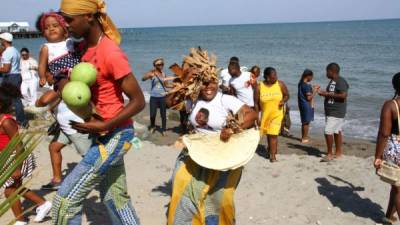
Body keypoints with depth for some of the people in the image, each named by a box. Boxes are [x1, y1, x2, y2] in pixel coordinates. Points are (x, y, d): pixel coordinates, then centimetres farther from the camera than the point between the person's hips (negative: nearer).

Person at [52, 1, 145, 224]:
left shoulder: (111, 54, -22)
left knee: (66, 199, -2)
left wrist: (103, 126, -24)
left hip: (114, 135, -9)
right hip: (104, 134, 9)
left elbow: (139, 101, -20)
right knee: (115, 197, 20)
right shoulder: (86, 47, 4)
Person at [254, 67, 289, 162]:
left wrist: (283, 101, -16)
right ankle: (272, 149, 40)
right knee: (268, 134, 17)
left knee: (273, 135, -11)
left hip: (277, 114, -1)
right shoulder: (259, 87, -9)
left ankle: (272, 155, -4)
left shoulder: (280, 84, -7)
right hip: (265, 115, 2)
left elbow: (287, 95, 7)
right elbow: (256, 103, -4)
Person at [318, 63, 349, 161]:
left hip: (336, 112, -10)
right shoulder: (333, 81, 15)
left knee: (328, 132, -12)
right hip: (331, 112, 10)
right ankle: (338, 153, 21)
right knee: (336, 132, 14)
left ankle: (330, 154, -4)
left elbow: (343, 95, -25)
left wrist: (328, 94, -21)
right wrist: (324, 93, 7)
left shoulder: (341, 82, -16)